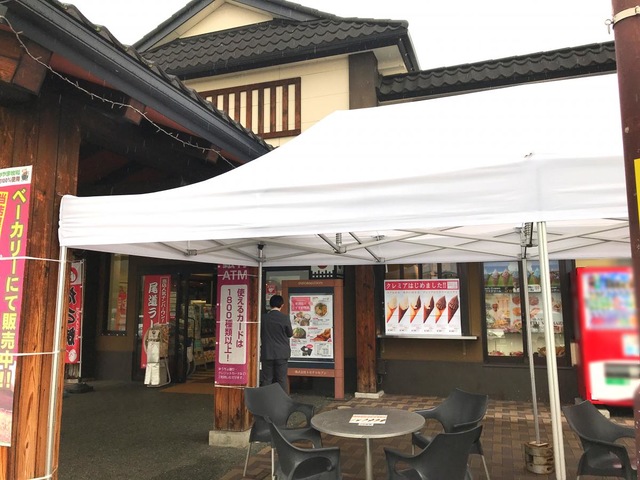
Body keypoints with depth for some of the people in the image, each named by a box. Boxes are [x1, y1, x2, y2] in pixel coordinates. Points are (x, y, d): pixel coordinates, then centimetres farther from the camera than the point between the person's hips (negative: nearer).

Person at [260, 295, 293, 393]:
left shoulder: (263, 317, -5)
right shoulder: (285, 318, -11)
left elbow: (260, 334, 7)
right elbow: (290, 334, 3)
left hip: (267, 354, 1)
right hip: (282, 354, -1)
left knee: (266, 379, 8)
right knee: (282, 379, 5)